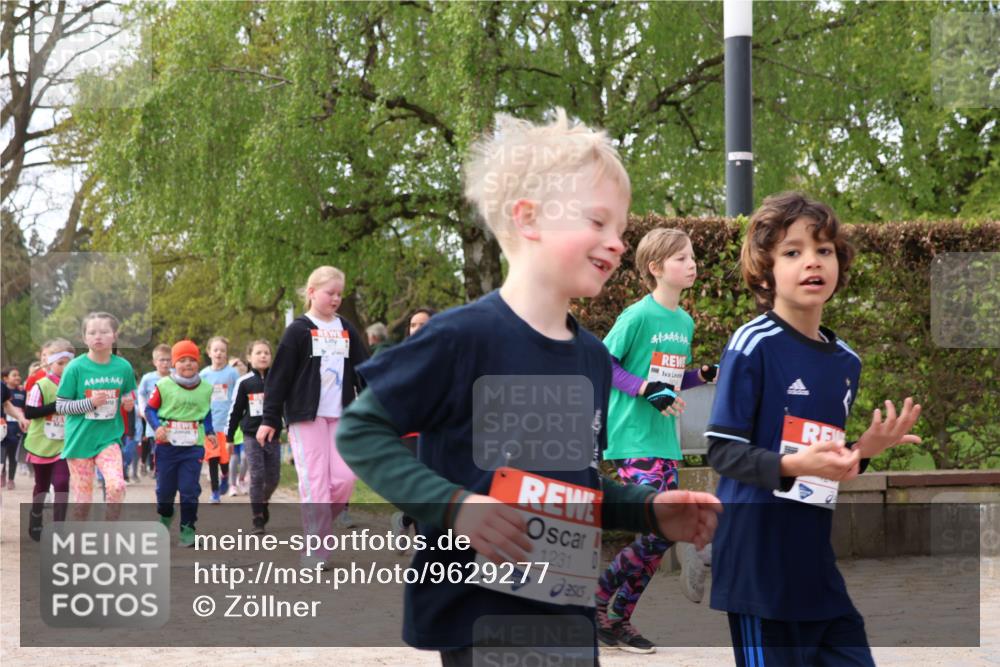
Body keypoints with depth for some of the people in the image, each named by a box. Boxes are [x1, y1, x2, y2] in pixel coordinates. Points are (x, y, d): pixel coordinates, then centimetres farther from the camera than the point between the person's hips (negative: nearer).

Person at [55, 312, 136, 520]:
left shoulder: (123, 367, -1)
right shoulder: (75, 368, -8)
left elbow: (129, 395, 16)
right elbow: (60, 406, -6)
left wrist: (129, 402, -7)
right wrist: (90, 402, -19)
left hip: (109, 438, 1)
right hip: (80, 439, -1)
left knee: (117, 485, -21)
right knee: (82, 497, 5)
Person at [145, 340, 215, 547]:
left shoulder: (205, 388, 7)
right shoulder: (164, 385, -5)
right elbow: (150, 409, 0)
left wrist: (210, 431, 8)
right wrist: (156, 426, -16)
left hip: (193, 446, 1)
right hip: (167, 444, -1)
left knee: (189, 489, -4)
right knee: (165, 487, 9)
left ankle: (188, 528, 6)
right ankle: (165, 516, 38)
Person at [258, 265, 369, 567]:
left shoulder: (346, 329, 12)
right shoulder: (298, 330, -3)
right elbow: (279, 376, -4)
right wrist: (270, 418, -7)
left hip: (340, 416, 5)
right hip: (306, 416, -5)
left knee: (344, 478, -4)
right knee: (315, 482, -8)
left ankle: (319, 527, 18)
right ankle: (315, 554, -4)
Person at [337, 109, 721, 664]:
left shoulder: (593, 358, 8)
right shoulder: (464, 336, -15)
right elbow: (360, 432, -12)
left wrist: (650, 512, 2)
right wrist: (453, 506, -23)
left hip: (567, 614, 7)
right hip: (475, 617, -7)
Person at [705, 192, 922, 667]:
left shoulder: (846, 362, 10)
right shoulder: (753, 345, -11)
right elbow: (722, 451, -14)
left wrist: (860, 452, 0)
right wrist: (791, 464, -28)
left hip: (815, 562, 7)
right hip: (758, 563, -7)